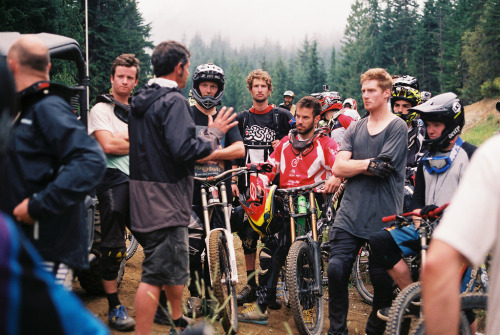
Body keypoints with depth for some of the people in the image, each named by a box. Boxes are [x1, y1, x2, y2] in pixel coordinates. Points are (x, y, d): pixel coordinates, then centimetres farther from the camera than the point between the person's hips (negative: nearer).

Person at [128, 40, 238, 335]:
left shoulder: (141, 100, 14)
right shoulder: (174, 101, -16)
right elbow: (184, 150, -27)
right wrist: (214, 133, -12)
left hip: (144, 193, 10)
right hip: (165, 198, -10)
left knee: (174, 265, 23)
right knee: (156, 274, -6)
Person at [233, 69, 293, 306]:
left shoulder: (282, 116, 5)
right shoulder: (241, 119, 12)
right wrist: (233, 180, 4)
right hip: (248, 184, 2)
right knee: (248, 235, 3)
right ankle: (251, 284, 12)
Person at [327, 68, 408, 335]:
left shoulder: (397, 127, -1)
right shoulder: (355, 128, 14)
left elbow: (382, 169, -12)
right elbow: (338, 168, 2)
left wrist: (353, 166, -4)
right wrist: (368, 163, -8)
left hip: (384, 217, -3)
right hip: (350, 213, 4)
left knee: (382, 278, 3)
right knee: (336, 269, -8)